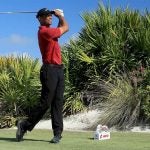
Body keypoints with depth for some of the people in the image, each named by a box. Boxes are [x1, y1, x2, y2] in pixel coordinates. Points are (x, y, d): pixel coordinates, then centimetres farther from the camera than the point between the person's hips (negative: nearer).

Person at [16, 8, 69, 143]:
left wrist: (60, 17, 25)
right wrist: (60, 15, 12)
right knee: (45, 103, -6)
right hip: (49, 70, -9)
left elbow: (61, 29, 38)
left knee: (58, 103, 3)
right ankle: (24, 125, 9)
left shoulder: (49, 31, 17)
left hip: (58, 70, 9)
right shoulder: (44, 31, -12)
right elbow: (65, 28, -3)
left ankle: (58, 133, 4)